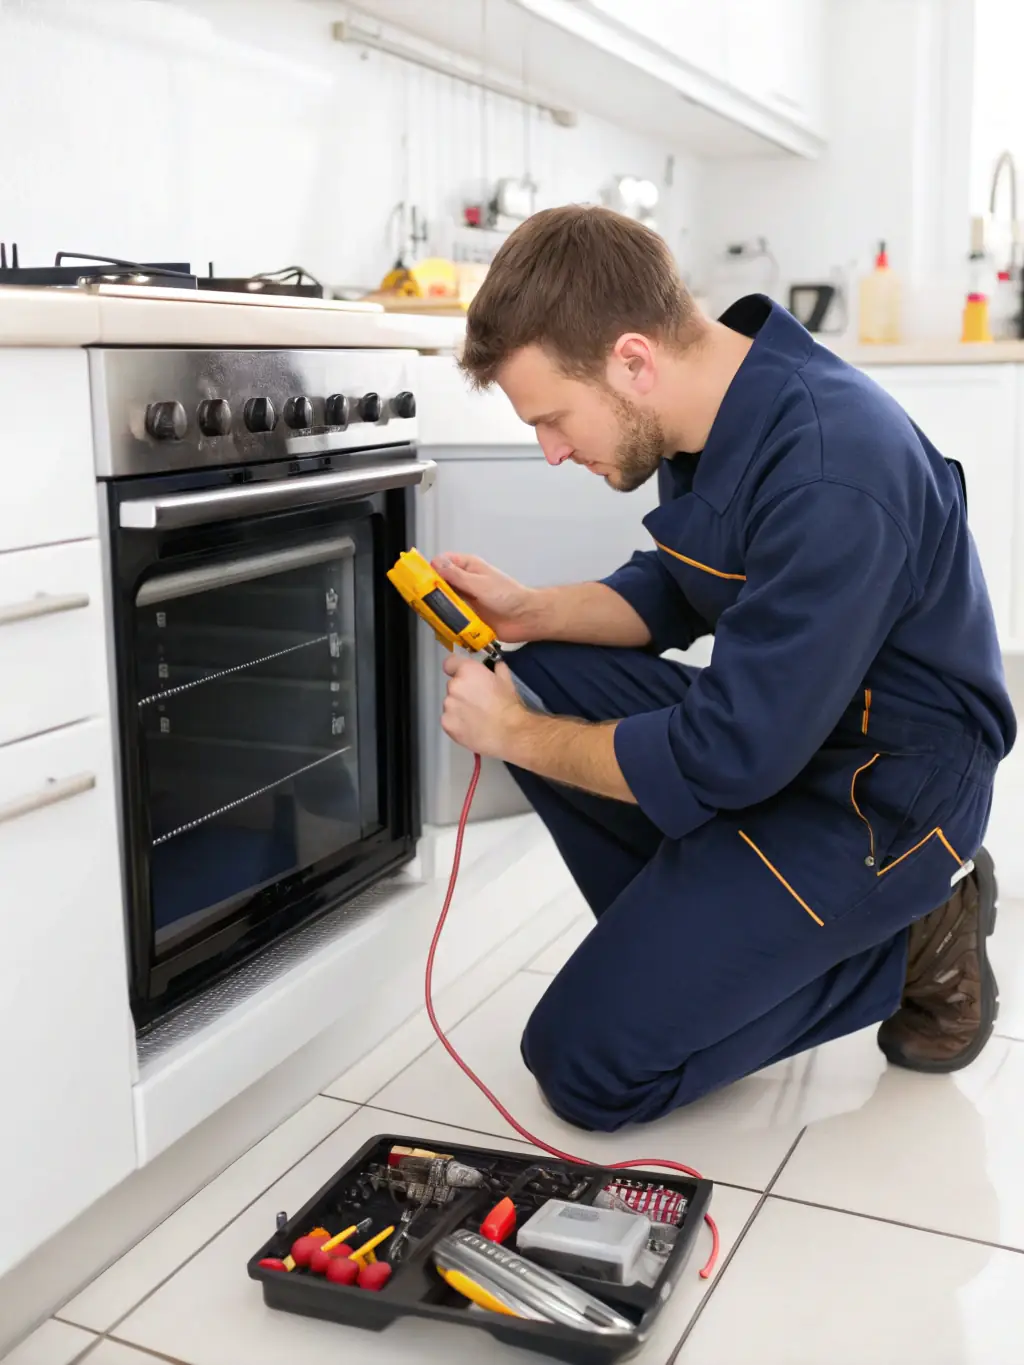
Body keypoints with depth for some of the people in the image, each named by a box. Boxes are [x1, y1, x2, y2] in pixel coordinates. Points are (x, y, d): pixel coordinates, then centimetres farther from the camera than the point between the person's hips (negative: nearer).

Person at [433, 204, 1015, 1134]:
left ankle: (906, 947, 2)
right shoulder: (712, 407, -3)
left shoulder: (832, 481, -31)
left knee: (587, 1065, -11)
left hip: (883, 788, -9)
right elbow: (674, 591, 13)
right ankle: (692, 937, 6)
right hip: (775, 720, 9)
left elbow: (728, 758, -27)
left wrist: (517, 737, -14)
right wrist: (530, 612, -4)